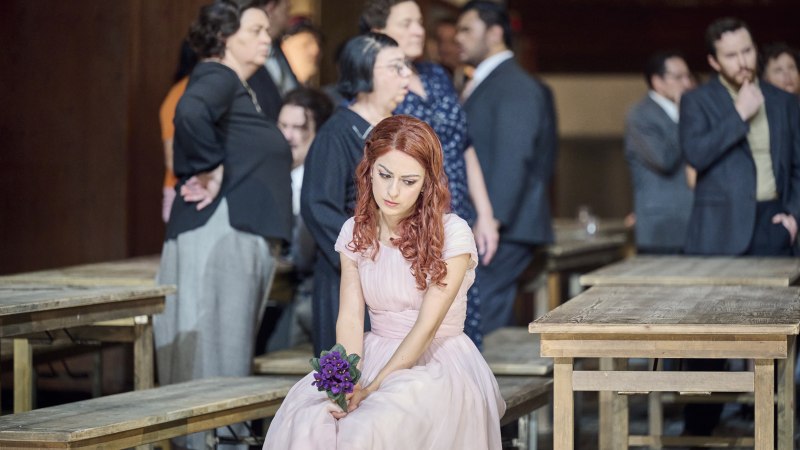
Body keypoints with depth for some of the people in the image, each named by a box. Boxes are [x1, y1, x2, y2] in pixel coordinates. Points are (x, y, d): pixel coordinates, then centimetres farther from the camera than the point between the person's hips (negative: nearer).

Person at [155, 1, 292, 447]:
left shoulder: (241, 88, 21)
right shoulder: (217, 79, -9)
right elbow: (189, 113, -31)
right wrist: (211, 170, -20)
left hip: (246, 237, 10)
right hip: (220, 231, -10)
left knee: (233, 350, 11)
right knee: (216, 354, -9)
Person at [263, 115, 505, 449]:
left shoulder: (452, 233, -8)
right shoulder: (355, 233, 7)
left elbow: (427, 326, -14)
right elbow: (350, 317, -2)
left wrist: (374, 387, -23)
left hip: (436, 362, -4)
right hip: (374, 356, 4)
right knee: (306, 423, -27)